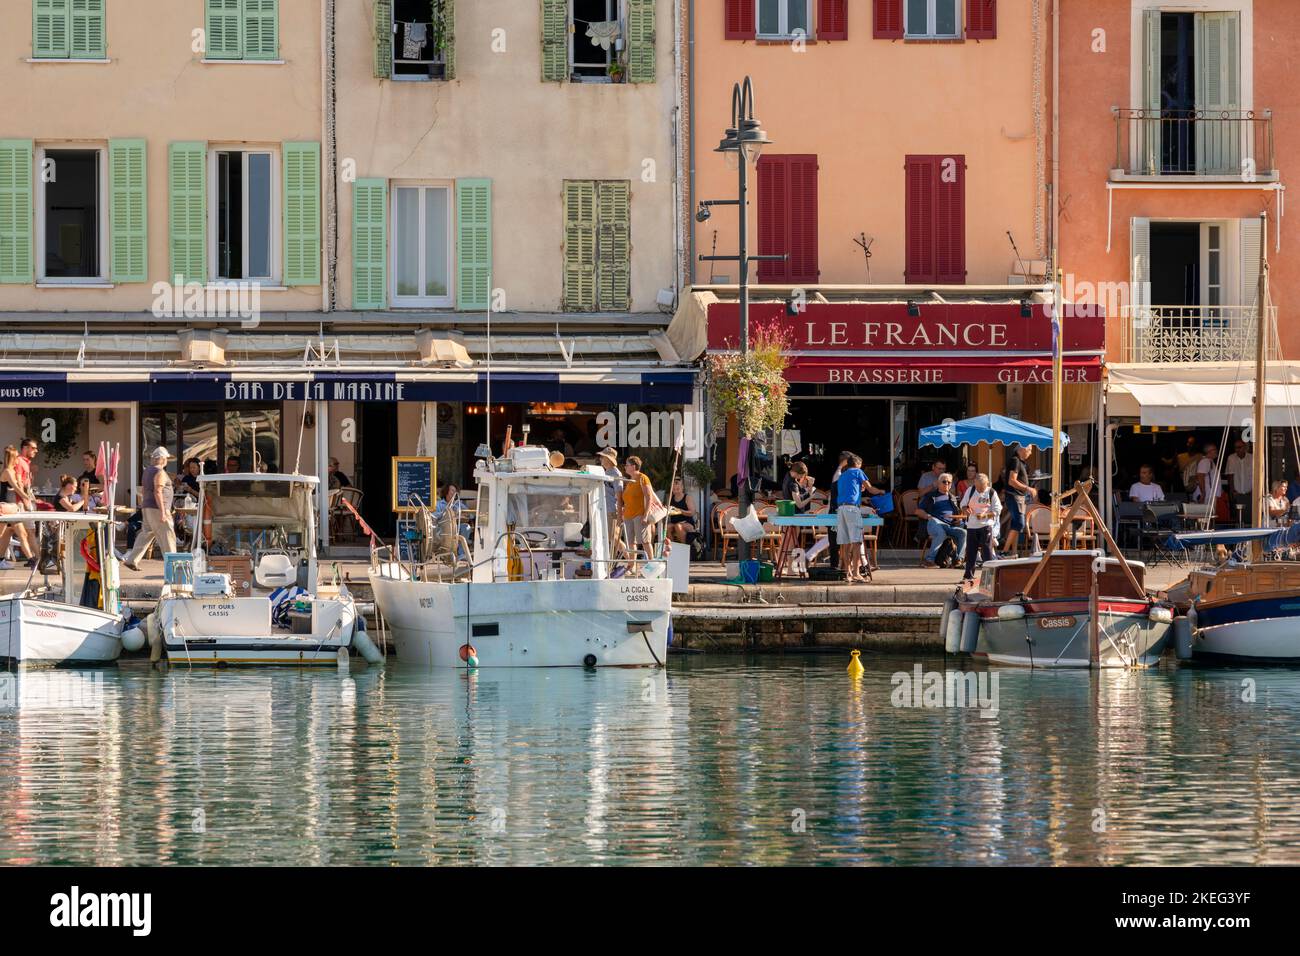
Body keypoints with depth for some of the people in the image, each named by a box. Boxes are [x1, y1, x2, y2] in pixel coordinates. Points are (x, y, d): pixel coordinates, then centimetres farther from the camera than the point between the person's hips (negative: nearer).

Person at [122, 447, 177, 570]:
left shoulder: (147, 471, 15)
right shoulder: (160, 472, -14)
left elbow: (143, 490, 20)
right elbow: (157, 492, -21)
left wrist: (143, 505, 26)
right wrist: (163, 512, -22)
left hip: (147, 509, 9)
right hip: (157, 509, -9)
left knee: (146, 534, 11)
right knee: (167, 536, -4)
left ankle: (131, 560, 7)